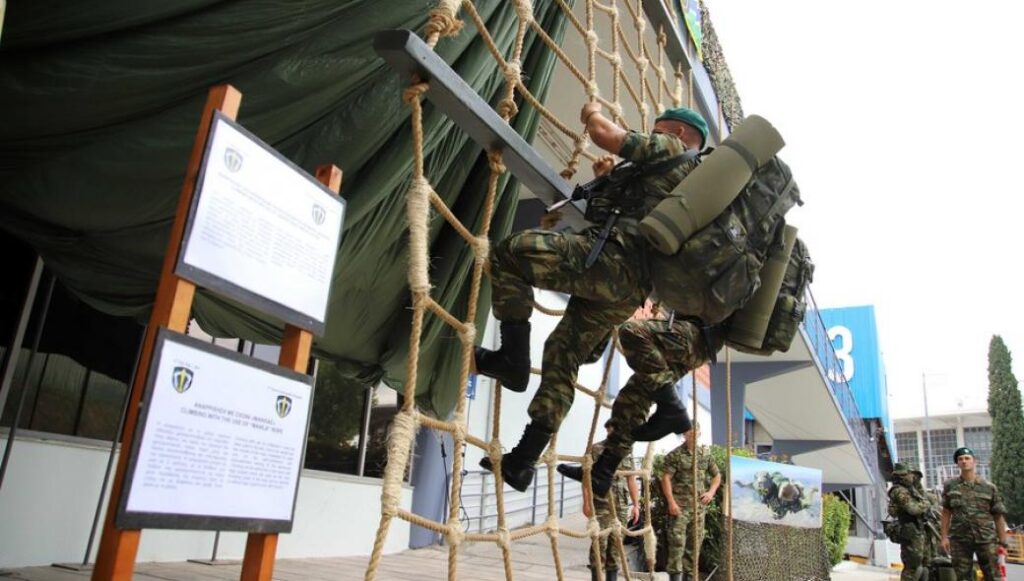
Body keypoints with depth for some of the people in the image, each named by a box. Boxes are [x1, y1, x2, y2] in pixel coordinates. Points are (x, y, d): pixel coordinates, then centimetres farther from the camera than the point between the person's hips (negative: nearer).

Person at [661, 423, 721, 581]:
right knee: (677, 540, -8)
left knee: (695, 540, 11)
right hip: (680, 505, -5)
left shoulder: (705, 454, 8)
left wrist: (711, 492, 2)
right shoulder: (675, 455, -7)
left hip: (699, 505, 5)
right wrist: (671, 502, -17)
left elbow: (717, 475, 19)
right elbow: (666, 478, -11)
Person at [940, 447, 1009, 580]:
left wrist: (1002, 542, 0)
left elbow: (999, 516, 4)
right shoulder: (950, 486, 5)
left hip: (986, 539, 0)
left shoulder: (989, 487, 3)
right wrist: (944, 537, 0)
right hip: (959, 540, 1)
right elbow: (946, 512, 6)